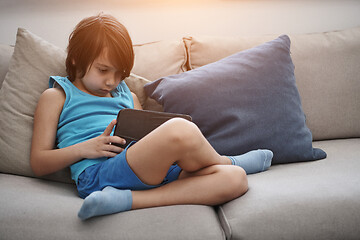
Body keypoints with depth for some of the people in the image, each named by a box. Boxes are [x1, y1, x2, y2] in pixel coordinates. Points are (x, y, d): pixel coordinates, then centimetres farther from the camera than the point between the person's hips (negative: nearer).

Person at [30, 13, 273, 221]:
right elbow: (39, 164, 9)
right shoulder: (57, 96, 17)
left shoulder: (128, 96, 31)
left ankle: (124, 200, -29)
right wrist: (84, 148, -8)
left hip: (155, 172, 7)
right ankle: (230, 161, -1)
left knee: (235, 180, -20)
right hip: (98, 174, -7)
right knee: (181, 130, -35)